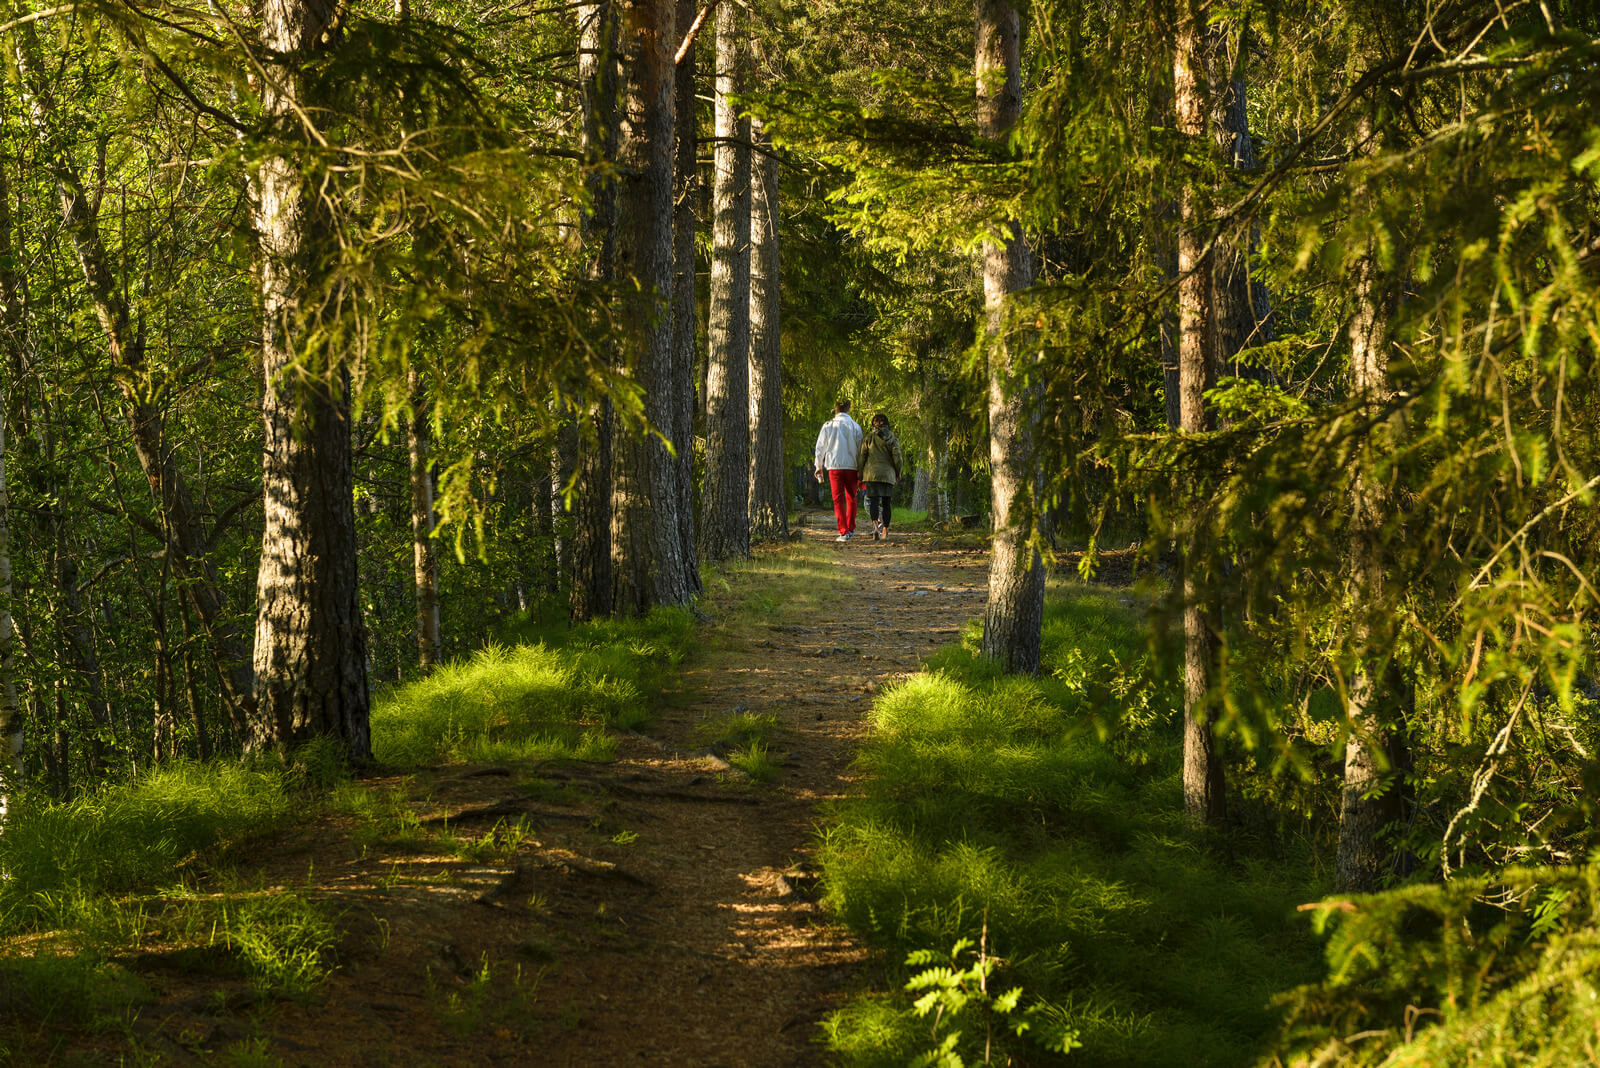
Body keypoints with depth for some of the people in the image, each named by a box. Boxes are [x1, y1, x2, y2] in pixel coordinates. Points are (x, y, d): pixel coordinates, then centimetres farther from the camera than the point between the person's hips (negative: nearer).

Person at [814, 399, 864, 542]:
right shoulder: (855, 426, 3)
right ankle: (850, 528, 22)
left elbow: (820, 447, 4)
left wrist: (819, 466, 15)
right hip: (852, 466, 1)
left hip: (834, 466, -1)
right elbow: (860, 448, 4)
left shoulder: (828, 425, 2)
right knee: (851, 498, 16)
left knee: (838, 499, 0)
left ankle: (844, 532, -7)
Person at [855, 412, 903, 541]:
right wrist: (898, 473, 12)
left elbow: (861, 456, -1)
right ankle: (885, 531, 11)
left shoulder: (868, 436, 1)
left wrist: (860, 475, 7)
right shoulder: (892, 437, 3)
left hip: (871, 472, -1)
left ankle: (875, 525, -29)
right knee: (886, 503, 11)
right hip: (888, 474, 1)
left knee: (873, 501, -5)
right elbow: (897, 457, -2)